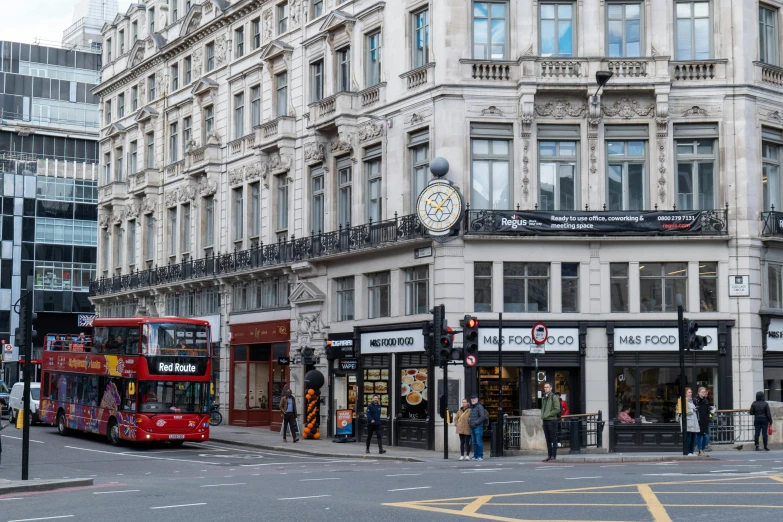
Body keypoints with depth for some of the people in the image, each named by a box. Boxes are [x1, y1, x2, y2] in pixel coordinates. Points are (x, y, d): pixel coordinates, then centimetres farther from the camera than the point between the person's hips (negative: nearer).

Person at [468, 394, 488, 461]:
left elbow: (482, 417, -15)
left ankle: (480, 456, -7)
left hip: (478, 427, -8)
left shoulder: (479, 407, -6)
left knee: (479, 442, -9)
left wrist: (475, 423, -16)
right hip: (472, 428, 8)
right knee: (474, 442, 8)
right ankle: (475, 456, 11)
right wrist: (469, 421, 12)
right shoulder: (472, 407, 20)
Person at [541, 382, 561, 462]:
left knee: (553, 439, -3)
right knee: (548, 439, 9)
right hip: (545, 420, 7)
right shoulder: (543, 398, 18)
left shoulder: (554, 397, -5)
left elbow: (557, 409, -13)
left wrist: (548, 415, -13)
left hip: (552, 420, -7)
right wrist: (542, 416, 8)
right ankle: (549, 455, 13)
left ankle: (554, 456, -2)